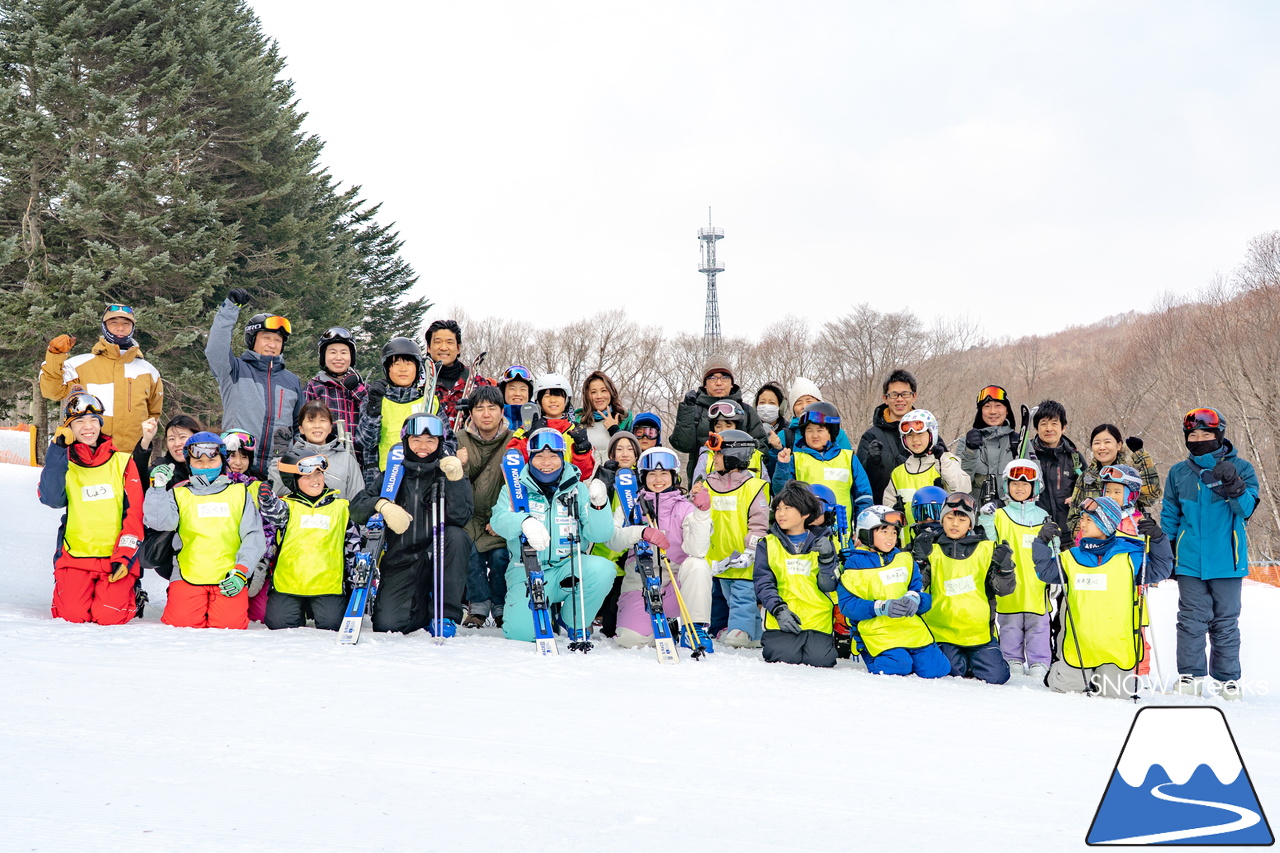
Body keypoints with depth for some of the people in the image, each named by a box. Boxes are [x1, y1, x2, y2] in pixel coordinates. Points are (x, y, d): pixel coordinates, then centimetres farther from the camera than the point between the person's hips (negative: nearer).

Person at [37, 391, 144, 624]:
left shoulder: (122, 460, 4)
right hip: (76, 554, 1)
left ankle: (130, 594, 18)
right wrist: (57, 452, -16)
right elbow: (51, 499, -14)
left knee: (109, 616, -16)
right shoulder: (63, 461, 6)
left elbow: (134, 513, 0)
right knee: (72, 614, -13)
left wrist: (124, 556, -9)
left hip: (117, 556, -1)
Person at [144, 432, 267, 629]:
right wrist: (158, 486, -14)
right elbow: (159, 521, -6)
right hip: (188, 575, 1)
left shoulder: (240, 493, 11)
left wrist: (241, 572, -6)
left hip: (229, 577, 0)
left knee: (230, 624, -18)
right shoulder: (180, 494, 12)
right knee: (182, 622, -16)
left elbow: (253, 536, 5)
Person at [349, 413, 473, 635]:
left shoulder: (449, 472, 2)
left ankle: (445, 613, -17)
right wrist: (383, 504, -20)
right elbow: (356, 508, -1)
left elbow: (460, 518, -15)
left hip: (440, 561, -1)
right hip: (401, 562, 1)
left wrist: (455, 479, -27)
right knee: (386, 624, -17)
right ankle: (423, 606, 18)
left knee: (456, 535, -32)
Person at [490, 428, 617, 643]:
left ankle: (574, 623, -1)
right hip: (527, 571, -1)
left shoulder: (578, 489, 6)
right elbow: (499, 519, -17)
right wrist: (525, 522, -39)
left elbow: (600, 535, -3)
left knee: (603, 569, -29)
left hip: (568, 568, 1)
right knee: (520, 631, -22)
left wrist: (599, 505, -23)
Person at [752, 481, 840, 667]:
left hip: (818, 619, 1)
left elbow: (828, 587, 3)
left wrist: (827, 560, -13)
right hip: (782, 620, -1)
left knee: (820, 659, -19)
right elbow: (763, 582, 0)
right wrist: (779, 609, -15)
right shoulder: (768, 544, 10)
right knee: (784, 656, -24)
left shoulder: (822, 543, 11)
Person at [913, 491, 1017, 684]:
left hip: (979, 630, 1)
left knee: (995, 676, -8)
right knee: (954, 671, -17)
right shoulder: (933, 550, 3)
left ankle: (973, 660, 23)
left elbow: (1004, 588, 4)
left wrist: (1005, 568, -16)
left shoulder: (986, 549, 5)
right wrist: (919, 558, -19)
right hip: (942, 630, -1)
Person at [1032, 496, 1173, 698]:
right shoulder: (1072, 557, 6)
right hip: (1077, 643, 1)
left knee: (1117, 691, -4)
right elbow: (1046, 572, 5)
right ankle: (1057, 669, 27)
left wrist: (1157, 539, -8)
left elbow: (1159, 570, 3)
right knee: (1068, 686, -7)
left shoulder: (1130, 557, 1)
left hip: (1117, 645, -1)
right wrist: (1042, 542, -6)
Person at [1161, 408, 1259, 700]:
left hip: (1227, 561, -1)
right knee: (1191, 620, 2)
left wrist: (1235, 488, -30)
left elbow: (1247, 508, -11)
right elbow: (1170, 516, 14)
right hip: (1189, 562, 1)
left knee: (1226, 621, 8)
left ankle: (1228, 678, 17)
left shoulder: (1240, 468, 1)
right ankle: (1190, 675, 9)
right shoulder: (1178, 473, 8)